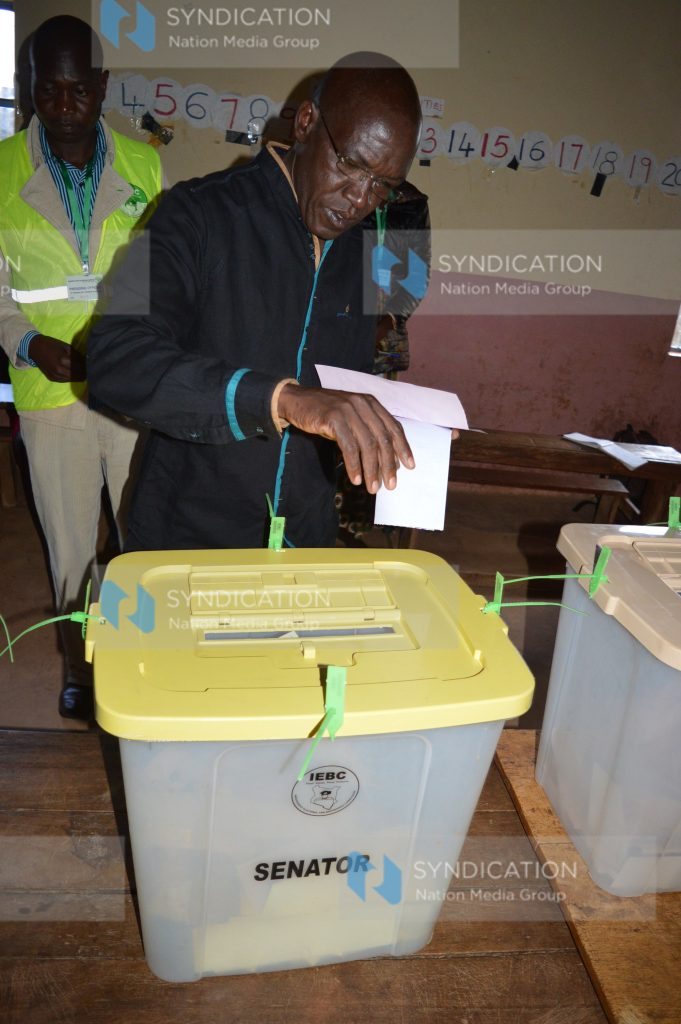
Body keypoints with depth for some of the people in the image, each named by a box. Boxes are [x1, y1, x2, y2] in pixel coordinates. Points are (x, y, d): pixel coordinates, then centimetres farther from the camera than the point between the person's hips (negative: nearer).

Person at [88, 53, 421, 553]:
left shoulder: (366, 249, 4)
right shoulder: (202, 215, -14)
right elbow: (116, 359, -28)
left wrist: (404, 421, -6)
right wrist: (285, 398, -40)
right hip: (186, 540, -4)